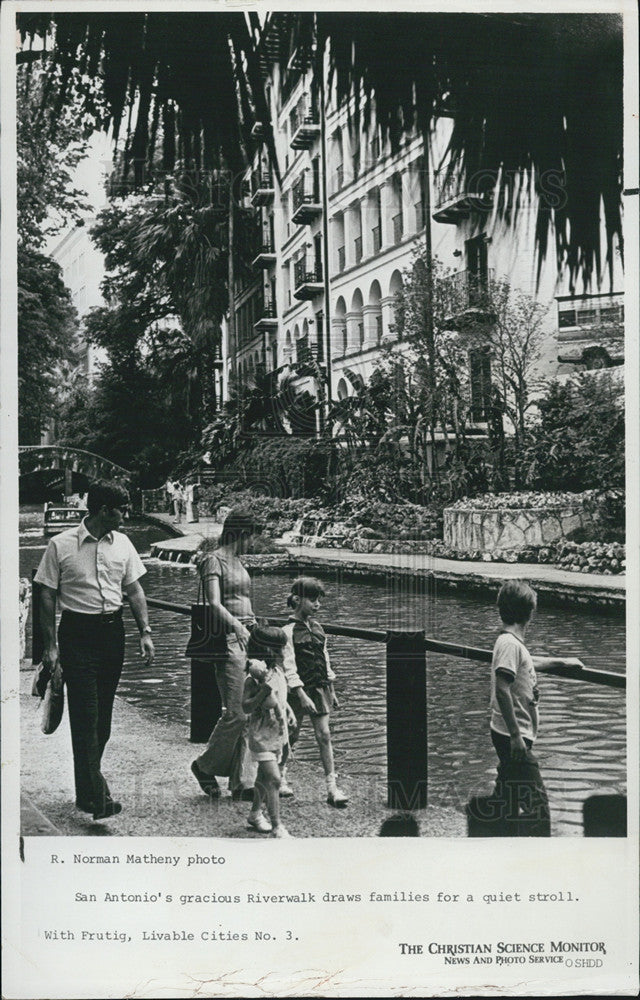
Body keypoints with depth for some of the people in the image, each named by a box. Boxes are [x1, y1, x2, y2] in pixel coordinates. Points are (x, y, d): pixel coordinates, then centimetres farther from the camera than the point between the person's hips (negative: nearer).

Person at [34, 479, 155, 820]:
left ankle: (87, 786, 24)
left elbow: (134, 590, 13)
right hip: (77, 632, -5)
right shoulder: (61, 545, -7)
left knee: (103, 715, 10)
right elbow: (47, 597, -3)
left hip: (112, 631, 5)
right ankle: (96, 795, -7)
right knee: (85, 715, -8)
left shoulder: (122, 543, 7)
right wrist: (50, 646, -7)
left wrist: (145, 631, 3)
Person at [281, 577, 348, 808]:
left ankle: (332, 787, 0)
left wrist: (331, 691, 17)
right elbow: (288, 667, -16)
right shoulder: (289, 630, -12)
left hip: (320, 687, 5)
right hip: (299, 689, -5)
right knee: (291, 735, 7)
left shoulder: (316, 627, 9)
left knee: (324, 735, 0)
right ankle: (279, 775, 30)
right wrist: (302, 695, -22)